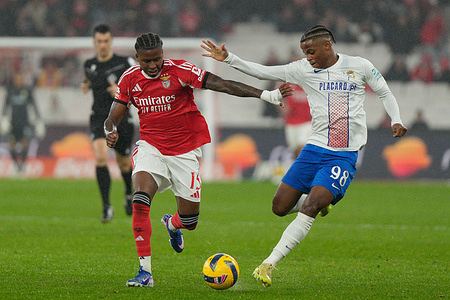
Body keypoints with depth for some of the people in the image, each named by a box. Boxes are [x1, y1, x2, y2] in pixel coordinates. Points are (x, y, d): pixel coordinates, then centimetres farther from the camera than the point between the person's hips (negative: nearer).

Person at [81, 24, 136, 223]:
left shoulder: (125, 63, -7)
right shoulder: (89, 65, 6)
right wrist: (86, 86, 5)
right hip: (99, 119, 2)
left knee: (123, 163, 12)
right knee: (101, 157, -22)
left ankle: (129, 193, 47)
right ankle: (106, 207, -20)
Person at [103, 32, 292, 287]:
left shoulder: (180, 70, -13)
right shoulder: (129, 79, -2)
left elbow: (222, 84, -18)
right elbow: (114, 117, 6)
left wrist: (266, 95, -25)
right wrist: (111, 131, -19)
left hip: (185, 151, -1)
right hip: (151, 148, 1)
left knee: (190, 221, 3)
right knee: (140, 201, -26)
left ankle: (172, 224, 45)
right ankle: (145, 272, -20)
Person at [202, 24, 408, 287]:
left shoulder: (360, 66, 1)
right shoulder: (303, 70, 5)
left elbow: (385, 93, 14)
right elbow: (262, 72, 4)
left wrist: (396, 120, -2)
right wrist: (228, 59, -6)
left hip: (345, 155, -4)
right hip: (315, 148, 4)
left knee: (310, 208, -21)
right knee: (280, 207, -1)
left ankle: (269, 264, -19)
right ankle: (322, 202, 31)